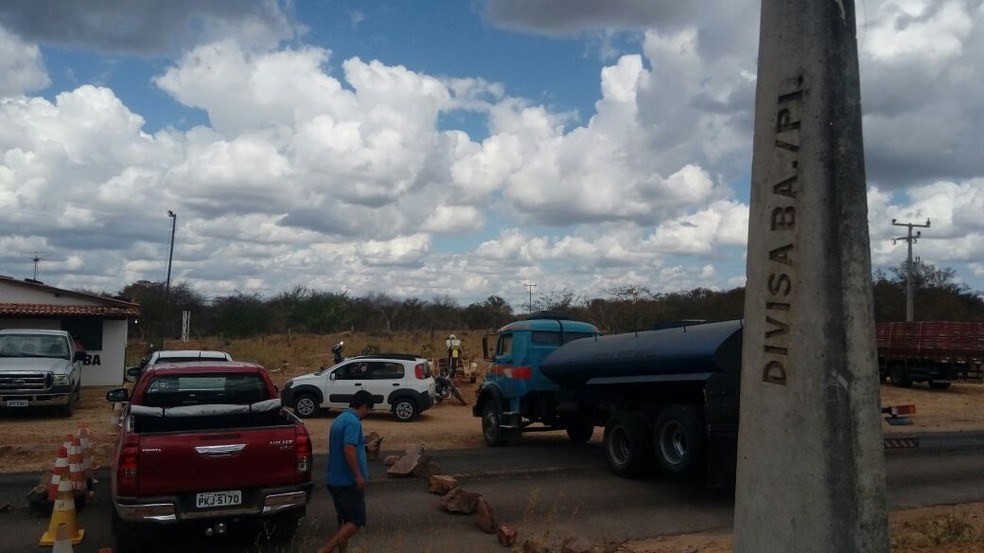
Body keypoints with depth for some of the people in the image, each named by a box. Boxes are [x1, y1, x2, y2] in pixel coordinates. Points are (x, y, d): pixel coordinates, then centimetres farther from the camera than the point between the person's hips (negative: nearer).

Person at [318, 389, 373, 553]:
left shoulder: (339, 419, 14)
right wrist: (359, 476, -23)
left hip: (335, 480, 9)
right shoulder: (353, 422, -16)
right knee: (356, 522, -4)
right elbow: (349, 449, -25)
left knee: (345, 521, 16)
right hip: (348, 481, -9)